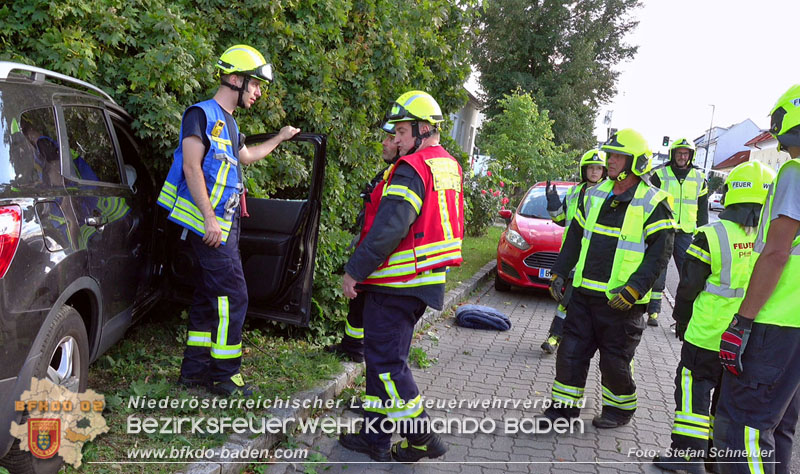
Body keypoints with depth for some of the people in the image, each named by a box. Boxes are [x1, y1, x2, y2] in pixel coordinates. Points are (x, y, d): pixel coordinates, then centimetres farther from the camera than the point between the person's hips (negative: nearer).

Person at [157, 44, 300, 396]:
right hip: (208, 222, -10)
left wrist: (279, 138, 48)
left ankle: (194, 368, 21)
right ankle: (224, 375, -1)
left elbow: (245, 156, 40)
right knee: (232, 294, -10)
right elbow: (191, 167, -17)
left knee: (209, 294, 12)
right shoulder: (202, 114, -8)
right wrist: (209, 217, -24)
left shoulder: (228, 124, 20)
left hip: (223, 222, 10)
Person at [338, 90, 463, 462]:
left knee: (385, 360, 0)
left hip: (397, 284, -10)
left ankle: (421, 437, 7)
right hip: (426, 279, 10)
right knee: (386, 356, 15)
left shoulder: (412, 167, -17)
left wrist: (355, 271, -16)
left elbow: (388, 228, -23)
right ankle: (375, 436, 22)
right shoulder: (450, 166, 13)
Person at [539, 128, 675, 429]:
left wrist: (633, 289, -21)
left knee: (614, 360, 6)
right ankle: (565, 405, 22)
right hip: (584, 292, 6)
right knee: (571, 350, 8)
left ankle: (621, 408, 29)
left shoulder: (653, 204, -9)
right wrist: (559, 273, 10)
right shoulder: (595, 195, 10)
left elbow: (659, 253, -13)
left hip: (621, 300, -5)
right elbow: (575, 237, 17)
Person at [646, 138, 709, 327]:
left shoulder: (699, 178, 11)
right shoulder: (659, 175, 2)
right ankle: (653, 311, 11)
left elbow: (703, 208, 17)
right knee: (657, 273, 1)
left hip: (687, 233, 2)